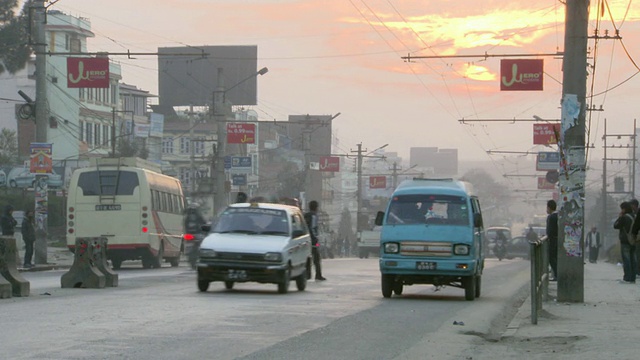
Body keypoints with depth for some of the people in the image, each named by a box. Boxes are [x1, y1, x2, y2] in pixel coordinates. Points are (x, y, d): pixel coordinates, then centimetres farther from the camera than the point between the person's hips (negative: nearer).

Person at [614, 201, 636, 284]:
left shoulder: (624, 217, -14)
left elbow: (615, 226, -6)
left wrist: (619, 217, 3)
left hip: (625, 241, -7)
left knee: (626, 260, -5)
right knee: (632, 259, 8)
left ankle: (627, 278, -8)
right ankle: (633, 278, 9)